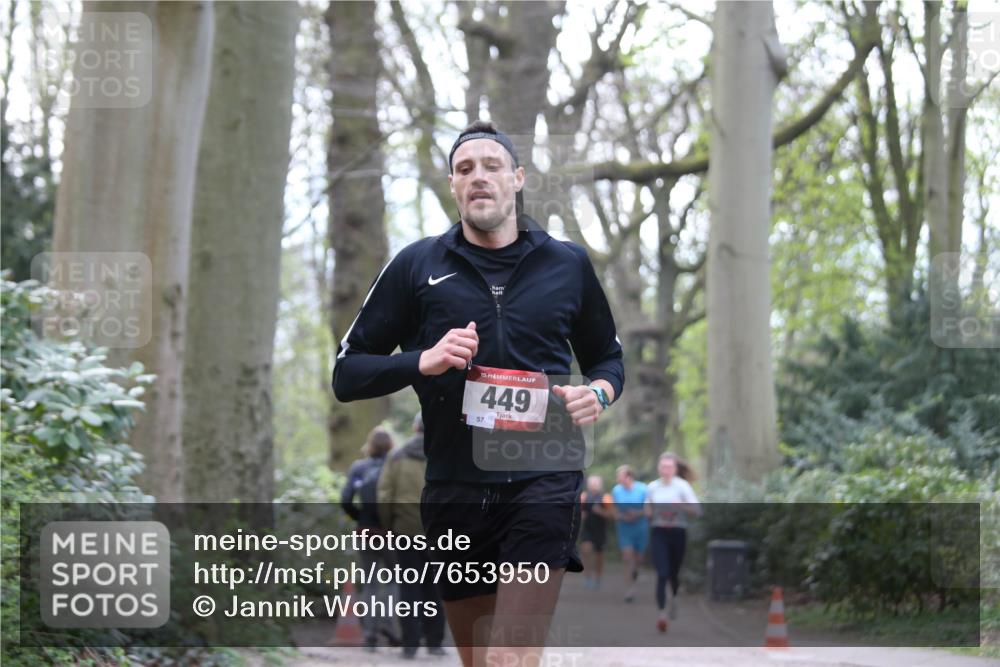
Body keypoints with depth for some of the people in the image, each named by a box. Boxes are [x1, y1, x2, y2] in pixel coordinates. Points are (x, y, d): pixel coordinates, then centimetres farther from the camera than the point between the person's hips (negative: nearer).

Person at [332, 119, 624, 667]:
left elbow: (608, 358, 23)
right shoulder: (417, 265, 6)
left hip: (542, 479, -2)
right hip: (454, 490, 2)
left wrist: (599, 393, 0)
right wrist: (422, 361, -12)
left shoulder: (568, 264, 9)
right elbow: (347, 374, 5)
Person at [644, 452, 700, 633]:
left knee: (674, 572, 13)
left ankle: (674, 597, 46)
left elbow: (696, 510, -7)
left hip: (678, 533, 0)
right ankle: (661, 613, -18)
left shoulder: (683, 486, -3)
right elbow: (648, 512, 19)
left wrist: (681, 506, -24)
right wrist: (648, 513, -3)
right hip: (659, 534, 0)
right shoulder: (651, 487, 5)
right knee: (662, 574, -14)